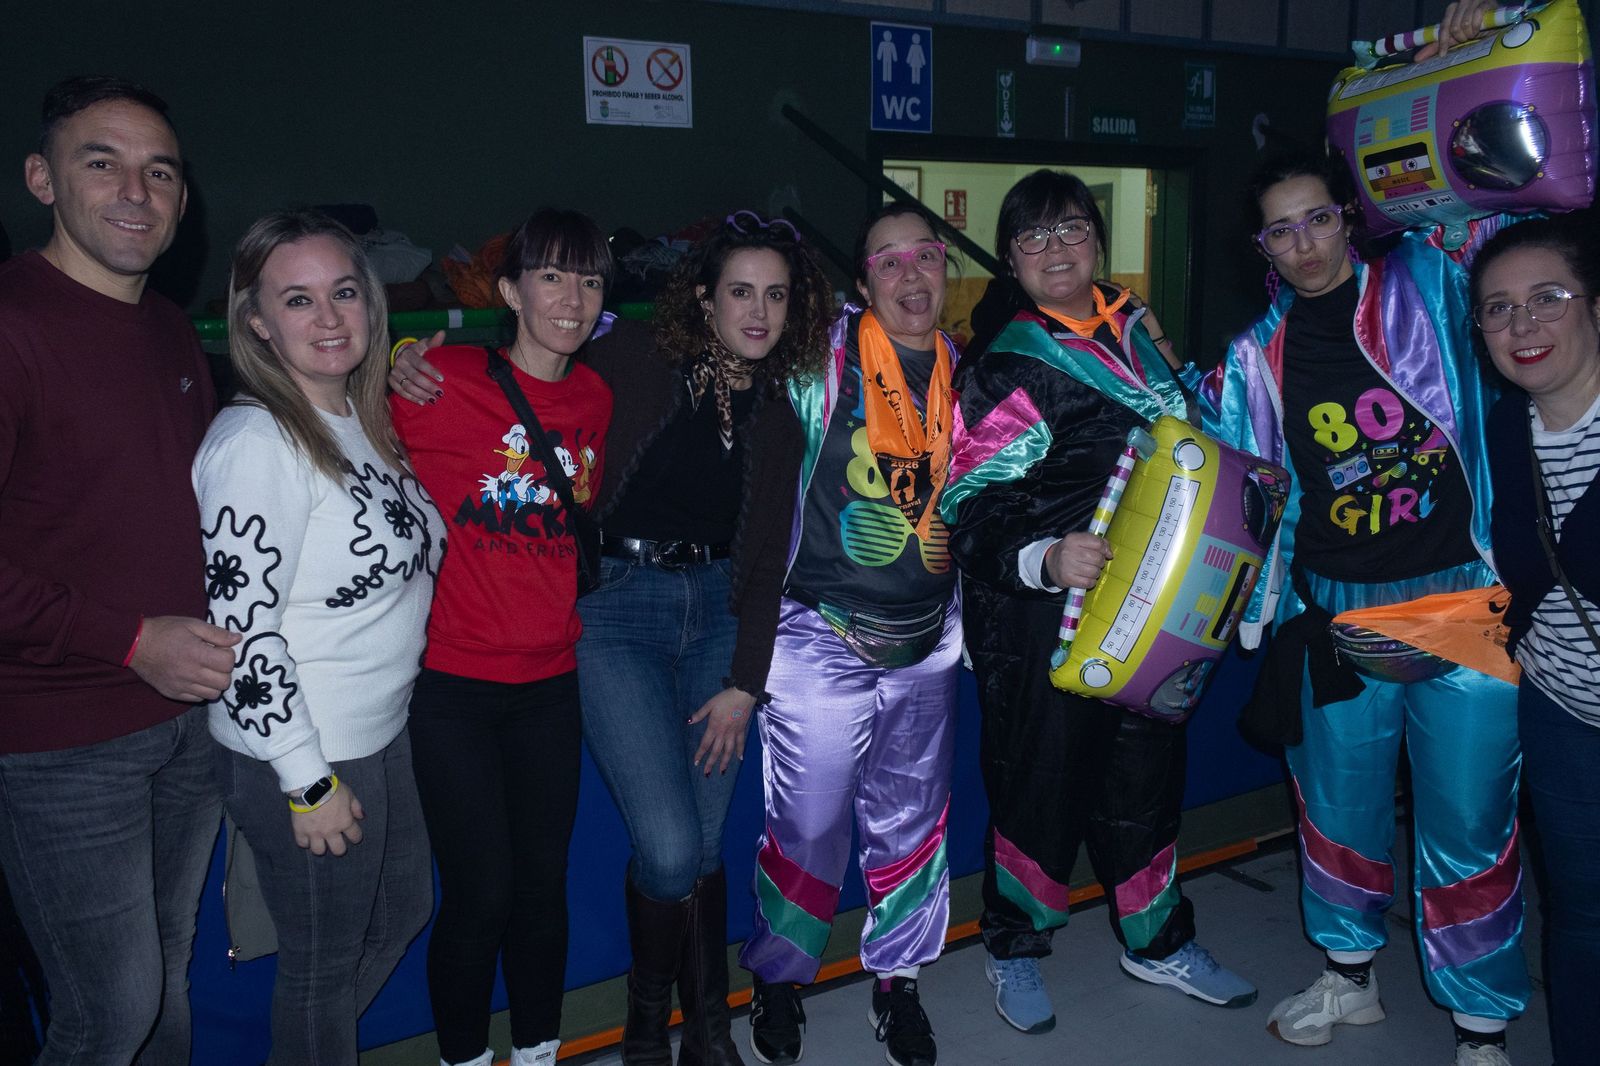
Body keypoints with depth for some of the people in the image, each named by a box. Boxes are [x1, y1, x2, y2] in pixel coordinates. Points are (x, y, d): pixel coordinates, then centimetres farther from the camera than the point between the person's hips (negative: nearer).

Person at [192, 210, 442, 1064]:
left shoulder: (361, 419, 5)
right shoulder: (257, 440, -21)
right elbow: (240, 626, -23)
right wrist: (308, 779, -19)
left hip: (384, 732, 9)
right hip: (300, 759, -9)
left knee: (401, 915, 26)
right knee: (325, 963, 12)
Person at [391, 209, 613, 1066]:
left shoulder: (596, 398, 5)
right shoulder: (441, 380, -11)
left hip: (551, 681, 5)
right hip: (451, 682, -4)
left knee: (544, 883, 13)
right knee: (480, 893, 1)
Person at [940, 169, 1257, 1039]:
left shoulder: (1136, 328, 9)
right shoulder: (1004, 365, -13)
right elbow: (973, 509, -20)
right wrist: (1044, 558, -36)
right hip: (1041, 616, -6)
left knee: (1148, 771, 18)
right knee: (1042, 779, 4)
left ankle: (1158, 941, 38)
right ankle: (1014, 949, 28)